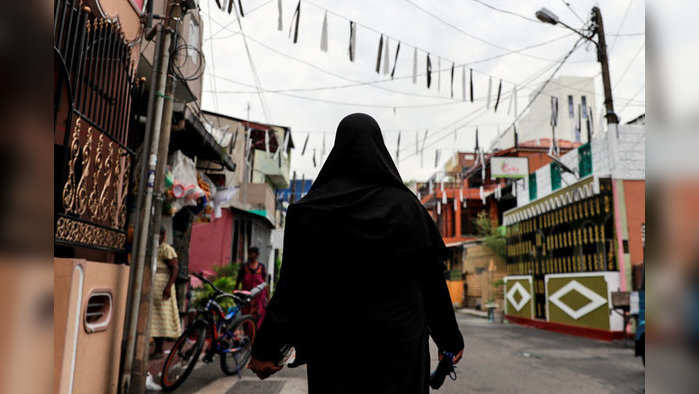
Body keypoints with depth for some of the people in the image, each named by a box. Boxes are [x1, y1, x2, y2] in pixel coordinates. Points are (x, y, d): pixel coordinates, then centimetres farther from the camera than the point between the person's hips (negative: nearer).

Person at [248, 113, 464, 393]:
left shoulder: (308, 209, -3)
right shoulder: (407, 205, -3)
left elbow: (293, 283, -5)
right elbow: (433, 279, -1)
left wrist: (268, 347, 2)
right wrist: (450, 339, 10)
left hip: (334, 341, 1)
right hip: (397, 339, 0)